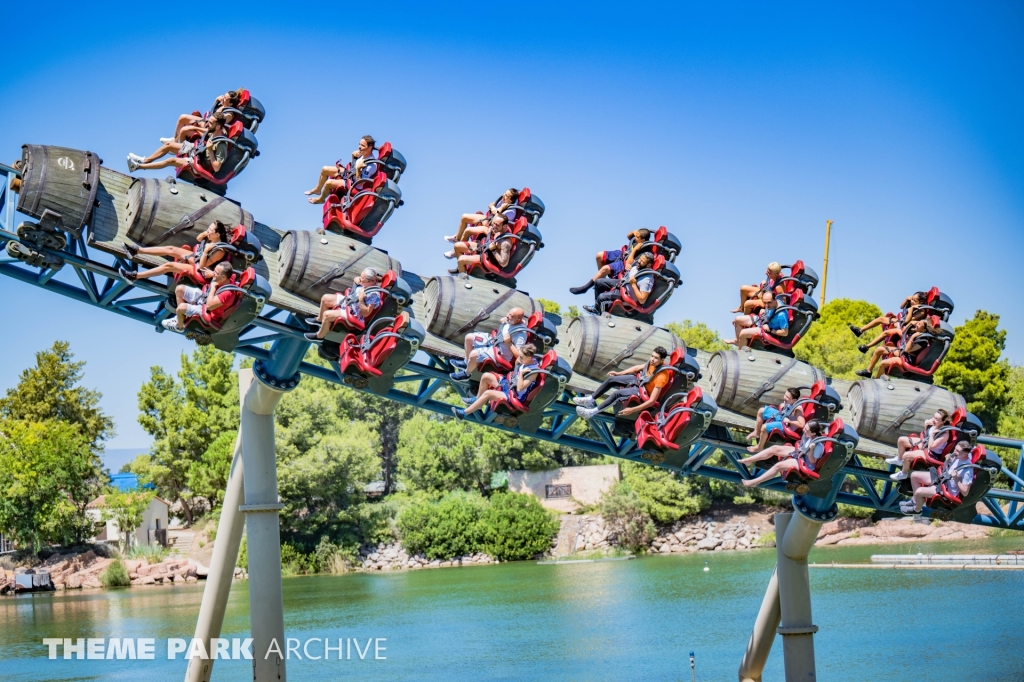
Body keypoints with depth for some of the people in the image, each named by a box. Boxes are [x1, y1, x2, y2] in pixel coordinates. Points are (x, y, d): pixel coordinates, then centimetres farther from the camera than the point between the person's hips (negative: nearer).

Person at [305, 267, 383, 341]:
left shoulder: (374, 295, -34)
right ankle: (319, 319, 41)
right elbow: (357, 280, 16)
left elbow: (366, 313, -31)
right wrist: (356, 280, -7)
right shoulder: (365, 284, -9)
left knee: (327, 314, -20)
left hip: (353, 315, -10)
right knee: (325, 298, 16)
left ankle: (319, 336, 6)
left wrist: (361, 299, -39)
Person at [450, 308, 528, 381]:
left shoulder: (521, 334, -30)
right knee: (469, 337, 11)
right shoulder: (510, 321, -7)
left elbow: (519, 355, -29)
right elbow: (499, 330, 15)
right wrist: (500, 323, -7)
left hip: (501, 354, -9)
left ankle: (466, 373, 7)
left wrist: (508, 343, -31)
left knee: (473, 354, -24)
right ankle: (467, 363, 30)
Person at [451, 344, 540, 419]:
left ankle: (464, 413, -14)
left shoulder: (533, 372, -29)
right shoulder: (527, 360, -6)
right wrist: (517, 362, -7)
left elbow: (520, 388, -31)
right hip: (508, 383, 9)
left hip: (514, 395, -9)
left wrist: (521, 373, -34)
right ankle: (477, 399, 20)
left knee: (487, 393, -23)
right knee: (486, 376, 0)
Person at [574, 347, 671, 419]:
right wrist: (618, 373, 10)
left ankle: (592, 412, -22)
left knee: (617, 393, -27)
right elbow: (638, 367, 9)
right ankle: (591, 400, 13)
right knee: (611, 379, 2)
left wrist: (632, 410, -36)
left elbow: (652, 401, -34)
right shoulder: (653, 361, -12)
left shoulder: (661, 376, -34)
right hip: (638, 379, 8)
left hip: (643, 392, -8)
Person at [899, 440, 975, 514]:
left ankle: (917, 509, 13)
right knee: (914, 475, 6)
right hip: (942, 477, 8)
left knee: (918, 492, -21)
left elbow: (965, 493, -24)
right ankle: (916, 500, 26)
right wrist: (948, 460, -7)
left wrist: (956, 479, -33)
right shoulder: (958, 456, -9)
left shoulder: (968, 470, -31)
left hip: (948, 490, -8)